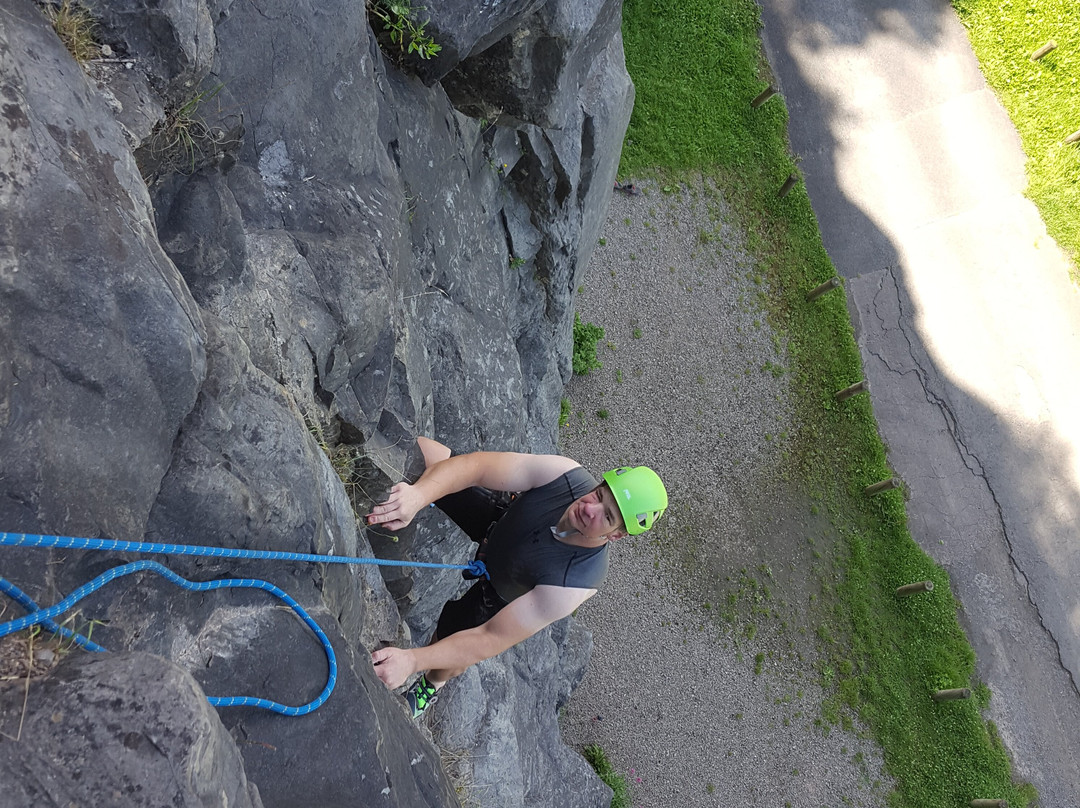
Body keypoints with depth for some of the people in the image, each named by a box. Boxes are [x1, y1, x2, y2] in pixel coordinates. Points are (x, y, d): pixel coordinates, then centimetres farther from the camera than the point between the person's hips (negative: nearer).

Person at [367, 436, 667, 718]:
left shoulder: (574, 584, -41)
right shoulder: (566, 475, -37)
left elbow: (493, 638, -37)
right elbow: (475, 466, -42)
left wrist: (412, 660, -46)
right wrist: (418, 494, -61)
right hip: (495, 518, 2)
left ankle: (432, 684, 44)